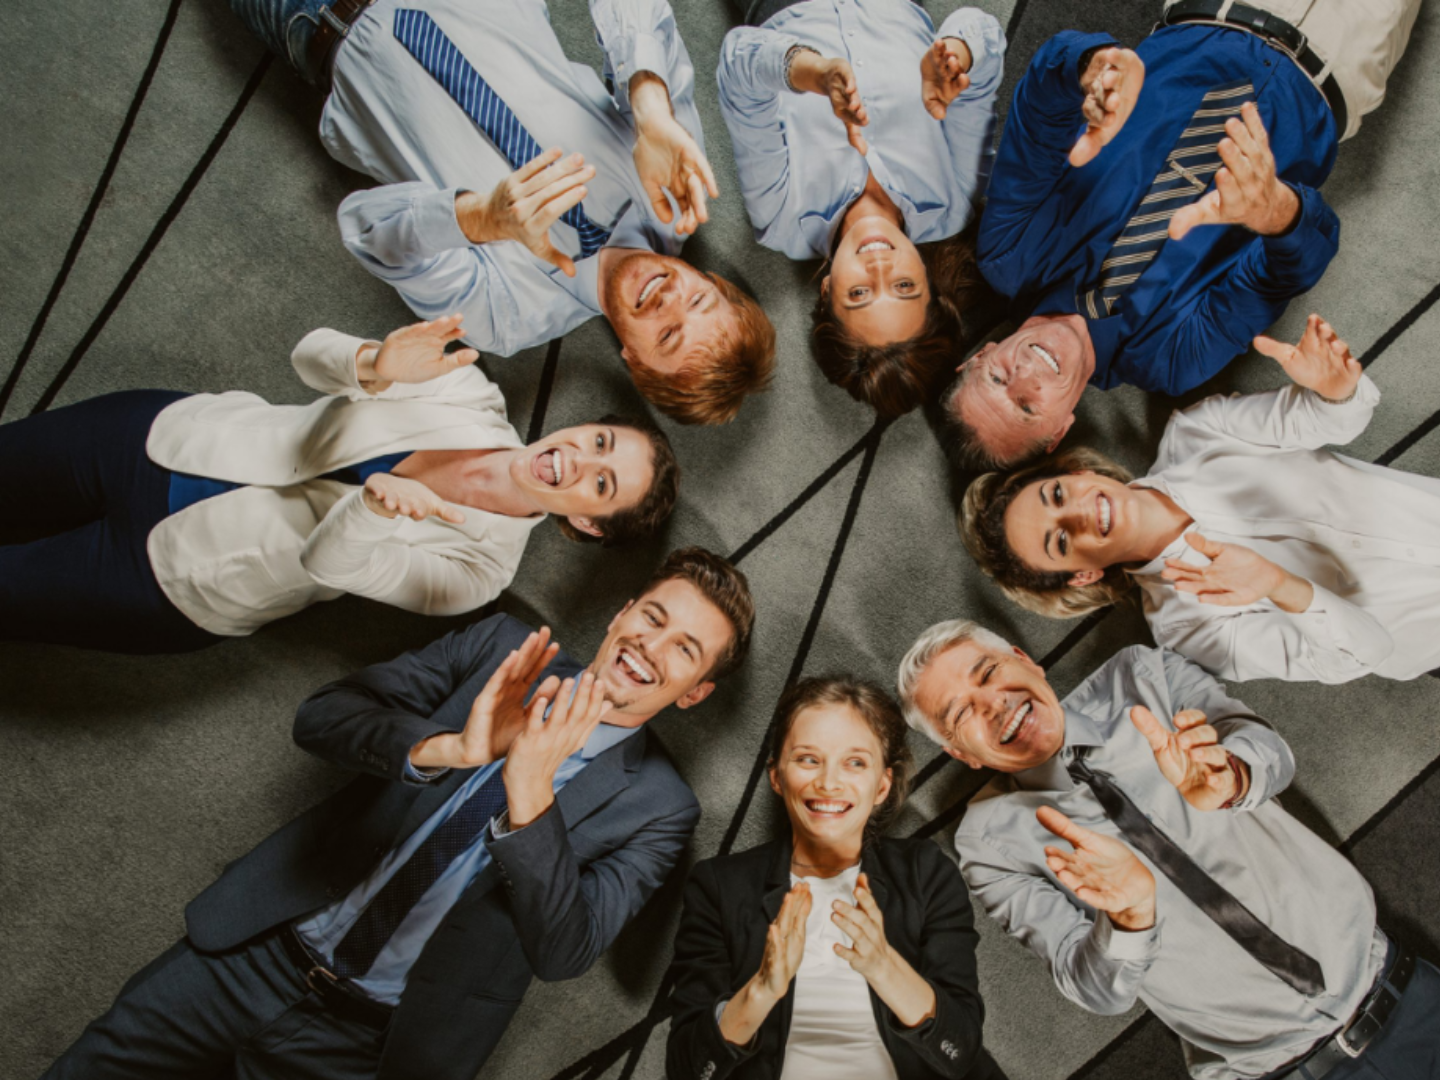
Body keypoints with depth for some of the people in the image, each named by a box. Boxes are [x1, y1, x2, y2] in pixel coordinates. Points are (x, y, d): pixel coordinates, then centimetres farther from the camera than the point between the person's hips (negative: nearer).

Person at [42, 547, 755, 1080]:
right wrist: (445, 748, -25)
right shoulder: (506, 649, 0)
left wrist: (530, 797, -30)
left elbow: (562, 952, -16)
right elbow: (320, 716, -6)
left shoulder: (657, 808, -6)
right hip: (263, 949, 2)